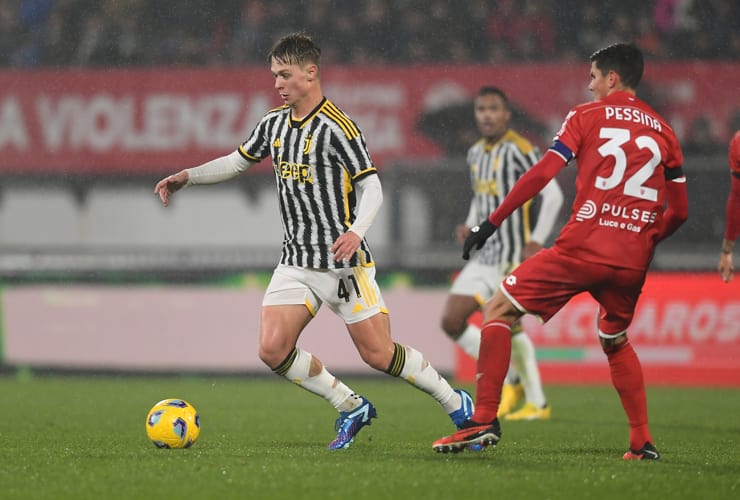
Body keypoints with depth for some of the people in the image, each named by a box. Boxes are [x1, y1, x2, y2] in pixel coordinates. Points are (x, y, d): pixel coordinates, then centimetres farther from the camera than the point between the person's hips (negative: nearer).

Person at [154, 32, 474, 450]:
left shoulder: (336, 128, -14)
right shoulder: (274, 124, 8)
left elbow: (371, 187, -17)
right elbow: (238, 161, 23)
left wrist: (355, 231, -34)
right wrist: (188, 176, 10)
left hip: (344, 263, -6)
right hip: (297, 260, 7)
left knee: (379, 355, -7)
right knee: (273, 349, -10)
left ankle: (457, 404, 16)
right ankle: (352, 408, 8)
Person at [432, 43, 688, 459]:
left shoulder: (587, 116, 5)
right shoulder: (663, 131, 16)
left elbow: (542, 174, -5)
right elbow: (679, 211, 15)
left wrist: (491, 223, -1)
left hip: (582, 248, -5)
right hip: (633, 261, 5)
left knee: (498, 312, 6)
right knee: (616, 342, 29)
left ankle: (484, 420, -6)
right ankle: (642, 441, 19)